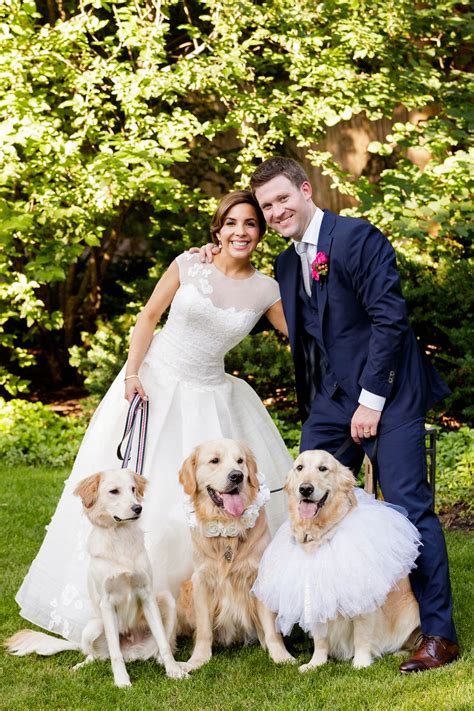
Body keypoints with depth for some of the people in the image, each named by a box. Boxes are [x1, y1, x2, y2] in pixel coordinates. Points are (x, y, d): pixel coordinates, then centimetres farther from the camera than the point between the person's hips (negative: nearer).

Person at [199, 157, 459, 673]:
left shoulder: (359, 238, -10)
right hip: (329, 399, 8)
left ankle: (438, 633, -1)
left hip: (385, 392, -8)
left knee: (408, 505, -8)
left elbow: (389, 318, -15)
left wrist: (371, 400, -17)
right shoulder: (286, 263, 14)